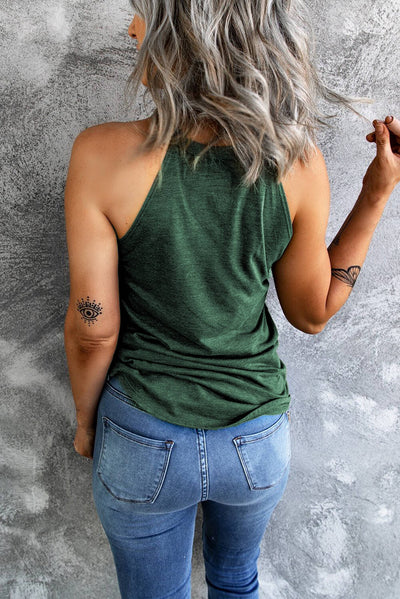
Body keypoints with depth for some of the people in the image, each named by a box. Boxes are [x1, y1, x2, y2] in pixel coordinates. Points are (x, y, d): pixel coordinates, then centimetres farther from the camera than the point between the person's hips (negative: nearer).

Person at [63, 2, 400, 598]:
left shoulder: (103, 155, -22)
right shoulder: (298, 162, -16)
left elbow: (93, 331, -16)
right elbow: (313, 313, -5)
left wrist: (85, 421, 4)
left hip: (143, 440, -1)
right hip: (260, 438, 2)